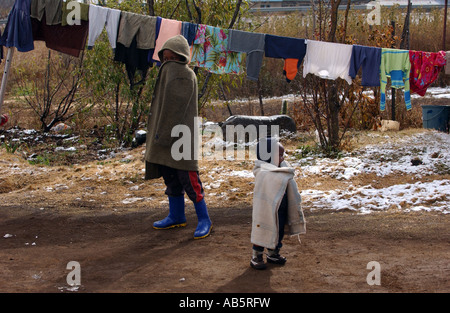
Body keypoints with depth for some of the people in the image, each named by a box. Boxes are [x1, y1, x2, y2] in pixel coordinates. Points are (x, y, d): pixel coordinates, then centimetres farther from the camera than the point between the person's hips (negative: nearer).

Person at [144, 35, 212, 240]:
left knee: (187, 177, -7)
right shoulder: (168, 72, 16)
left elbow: (177, 108, -20)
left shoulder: (184, 75, -13)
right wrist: (158, 134, 16)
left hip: (180, 135, -10)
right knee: (170, 178, 14)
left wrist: (164, 134, -21)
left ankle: (204, 220, 1)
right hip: (165, 135, 10)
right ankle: (176, 217, 25)